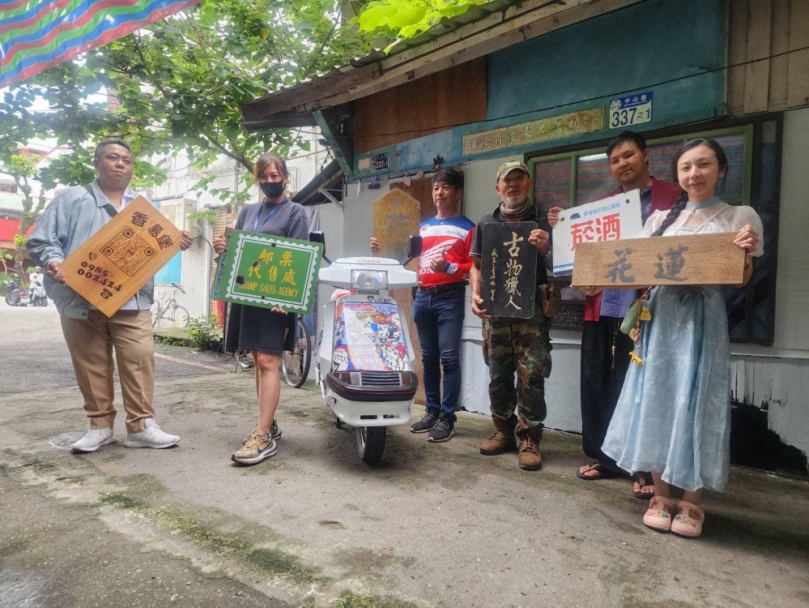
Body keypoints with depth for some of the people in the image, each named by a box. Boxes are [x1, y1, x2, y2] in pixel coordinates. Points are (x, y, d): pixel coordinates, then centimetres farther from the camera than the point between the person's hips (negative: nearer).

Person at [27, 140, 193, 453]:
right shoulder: (72, 199, 9)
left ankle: (141, 425, -1)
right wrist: (53, 262, -18)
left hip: (132, 301, 1)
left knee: (140, 361, -8)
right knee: (92, 366, 5)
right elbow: (41, 240, 3)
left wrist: (176, 244, -4)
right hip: (82, 301, -1)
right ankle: (100, 425, 17)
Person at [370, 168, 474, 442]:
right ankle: (432, 411, 20)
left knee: (448, 358, -8)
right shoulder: (423, 226, 20)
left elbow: (474, 267, -7)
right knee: (428, 357, 10)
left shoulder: (467, 227, 0)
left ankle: (447, 417, -2)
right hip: (422, 296, 6)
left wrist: (448, 267, -22)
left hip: (450, 297, -6)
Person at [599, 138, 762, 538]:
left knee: (694, 405, -1)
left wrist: (747, 251, -19)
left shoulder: (740, 217, 4)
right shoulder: (660, 218, 13)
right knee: (655, 403, 3)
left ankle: (691, 504, 14)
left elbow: (741, 280, 1)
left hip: (702, 321, -3)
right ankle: (661, 497, 17)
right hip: (660, 317, 3)